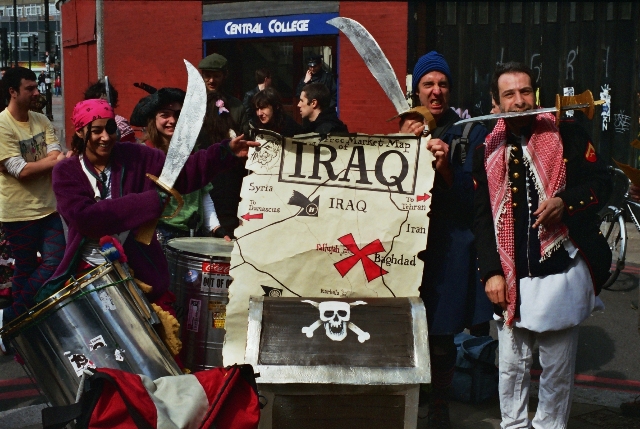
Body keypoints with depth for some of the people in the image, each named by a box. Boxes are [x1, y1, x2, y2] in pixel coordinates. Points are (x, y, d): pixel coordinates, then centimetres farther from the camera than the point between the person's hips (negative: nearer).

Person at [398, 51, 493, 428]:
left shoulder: (470, 133, 2)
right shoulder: (405, 130, 11)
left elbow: (474, 197, -6)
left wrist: (446, 167, -23)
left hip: (450, 247, -2)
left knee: (440, 335, 0)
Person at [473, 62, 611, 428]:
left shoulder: (567, 134, 0)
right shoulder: (488, 150, 7)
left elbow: (602, 183, 2)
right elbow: (483, 216, 8)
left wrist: (565, 202, -17)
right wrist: (492, 272, 0)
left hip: (563, 272, -2)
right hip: (512, 278, 2)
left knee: (558, 369, 7)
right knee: (512, 366, 9)